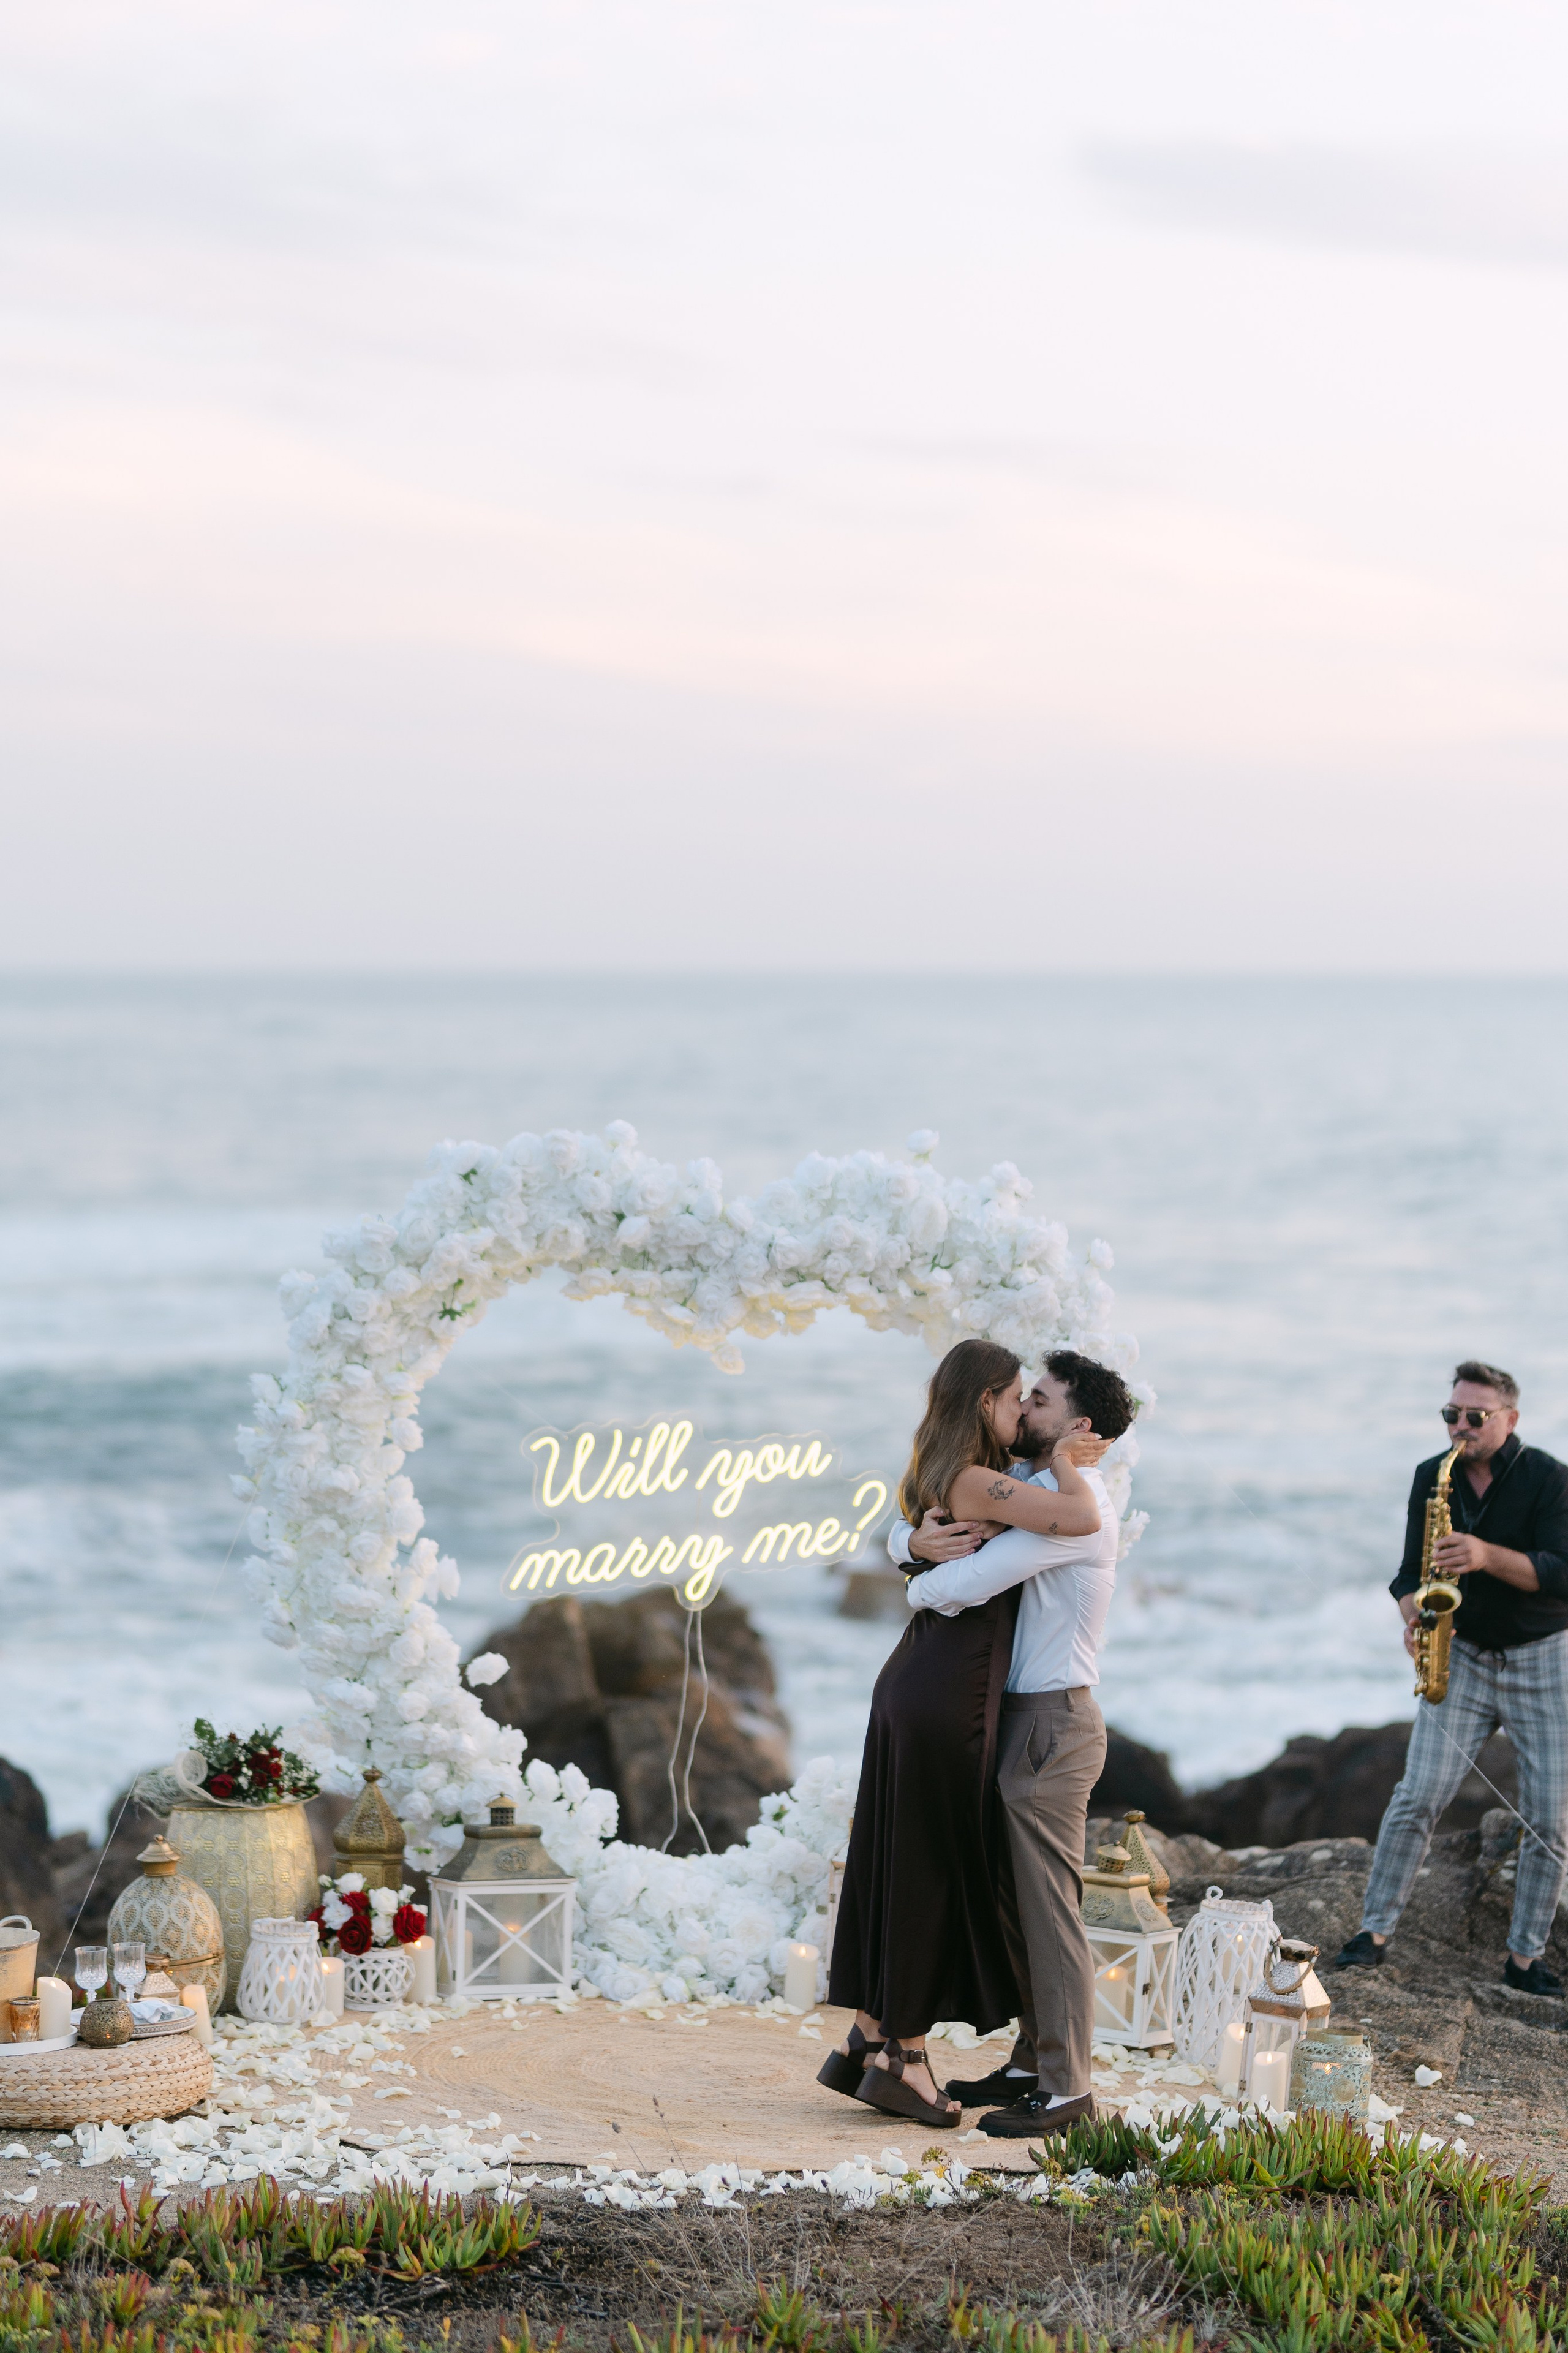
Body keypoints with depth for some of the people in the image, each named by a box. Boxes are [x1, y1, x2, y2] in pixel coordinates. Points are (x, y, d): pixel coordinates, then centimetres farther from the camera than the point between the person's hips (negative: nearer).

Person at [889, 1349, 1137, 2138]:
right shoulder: (1015, 1494, 14)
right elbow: (901, 1531, 15)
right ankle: (1031, 2063, 23)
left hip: (1053, 1725, -10)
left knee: (1048, 1909, -7)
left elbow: (969, 1584, -26)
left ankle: (1067, 2089, -2)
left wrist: (920, 1589, -3)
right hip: (1016, 1718, 10)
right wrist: (917, 1543, -11)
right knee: (1011, 1901, 14)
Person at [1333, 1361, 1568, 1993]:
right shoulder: (1433, 1478, 1)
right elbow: (1412, 1569, 4)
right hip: (1462, 1655, 2)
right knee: (1419, 1795, -9)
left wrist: (1487, 1556, -33)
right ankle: (1375, 1931, -2)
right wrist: (1414, 1619, -16)